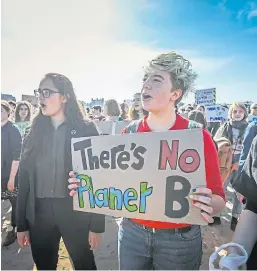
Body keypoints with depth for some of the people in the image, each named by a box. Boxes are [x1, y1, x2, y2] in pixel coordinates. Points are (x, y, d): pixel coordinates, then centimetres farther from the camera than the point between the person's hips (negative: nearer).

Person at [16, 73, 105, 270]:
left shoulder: (86, 130, -7)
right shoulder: (34, 133, 4)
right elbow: (24, 180, 4)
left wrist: (97, 225, -11)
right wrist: (21, 224, 5)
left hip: (76, 212, -3)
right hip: (39, 213, 4)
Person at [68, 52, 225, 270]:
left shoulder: (198, 136, -13)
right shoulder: (129, 132, -4)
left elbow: (218, 198, -9)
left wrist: (208, 205, -30)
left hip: (179, 239, -2)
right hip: (132, 233, 3)